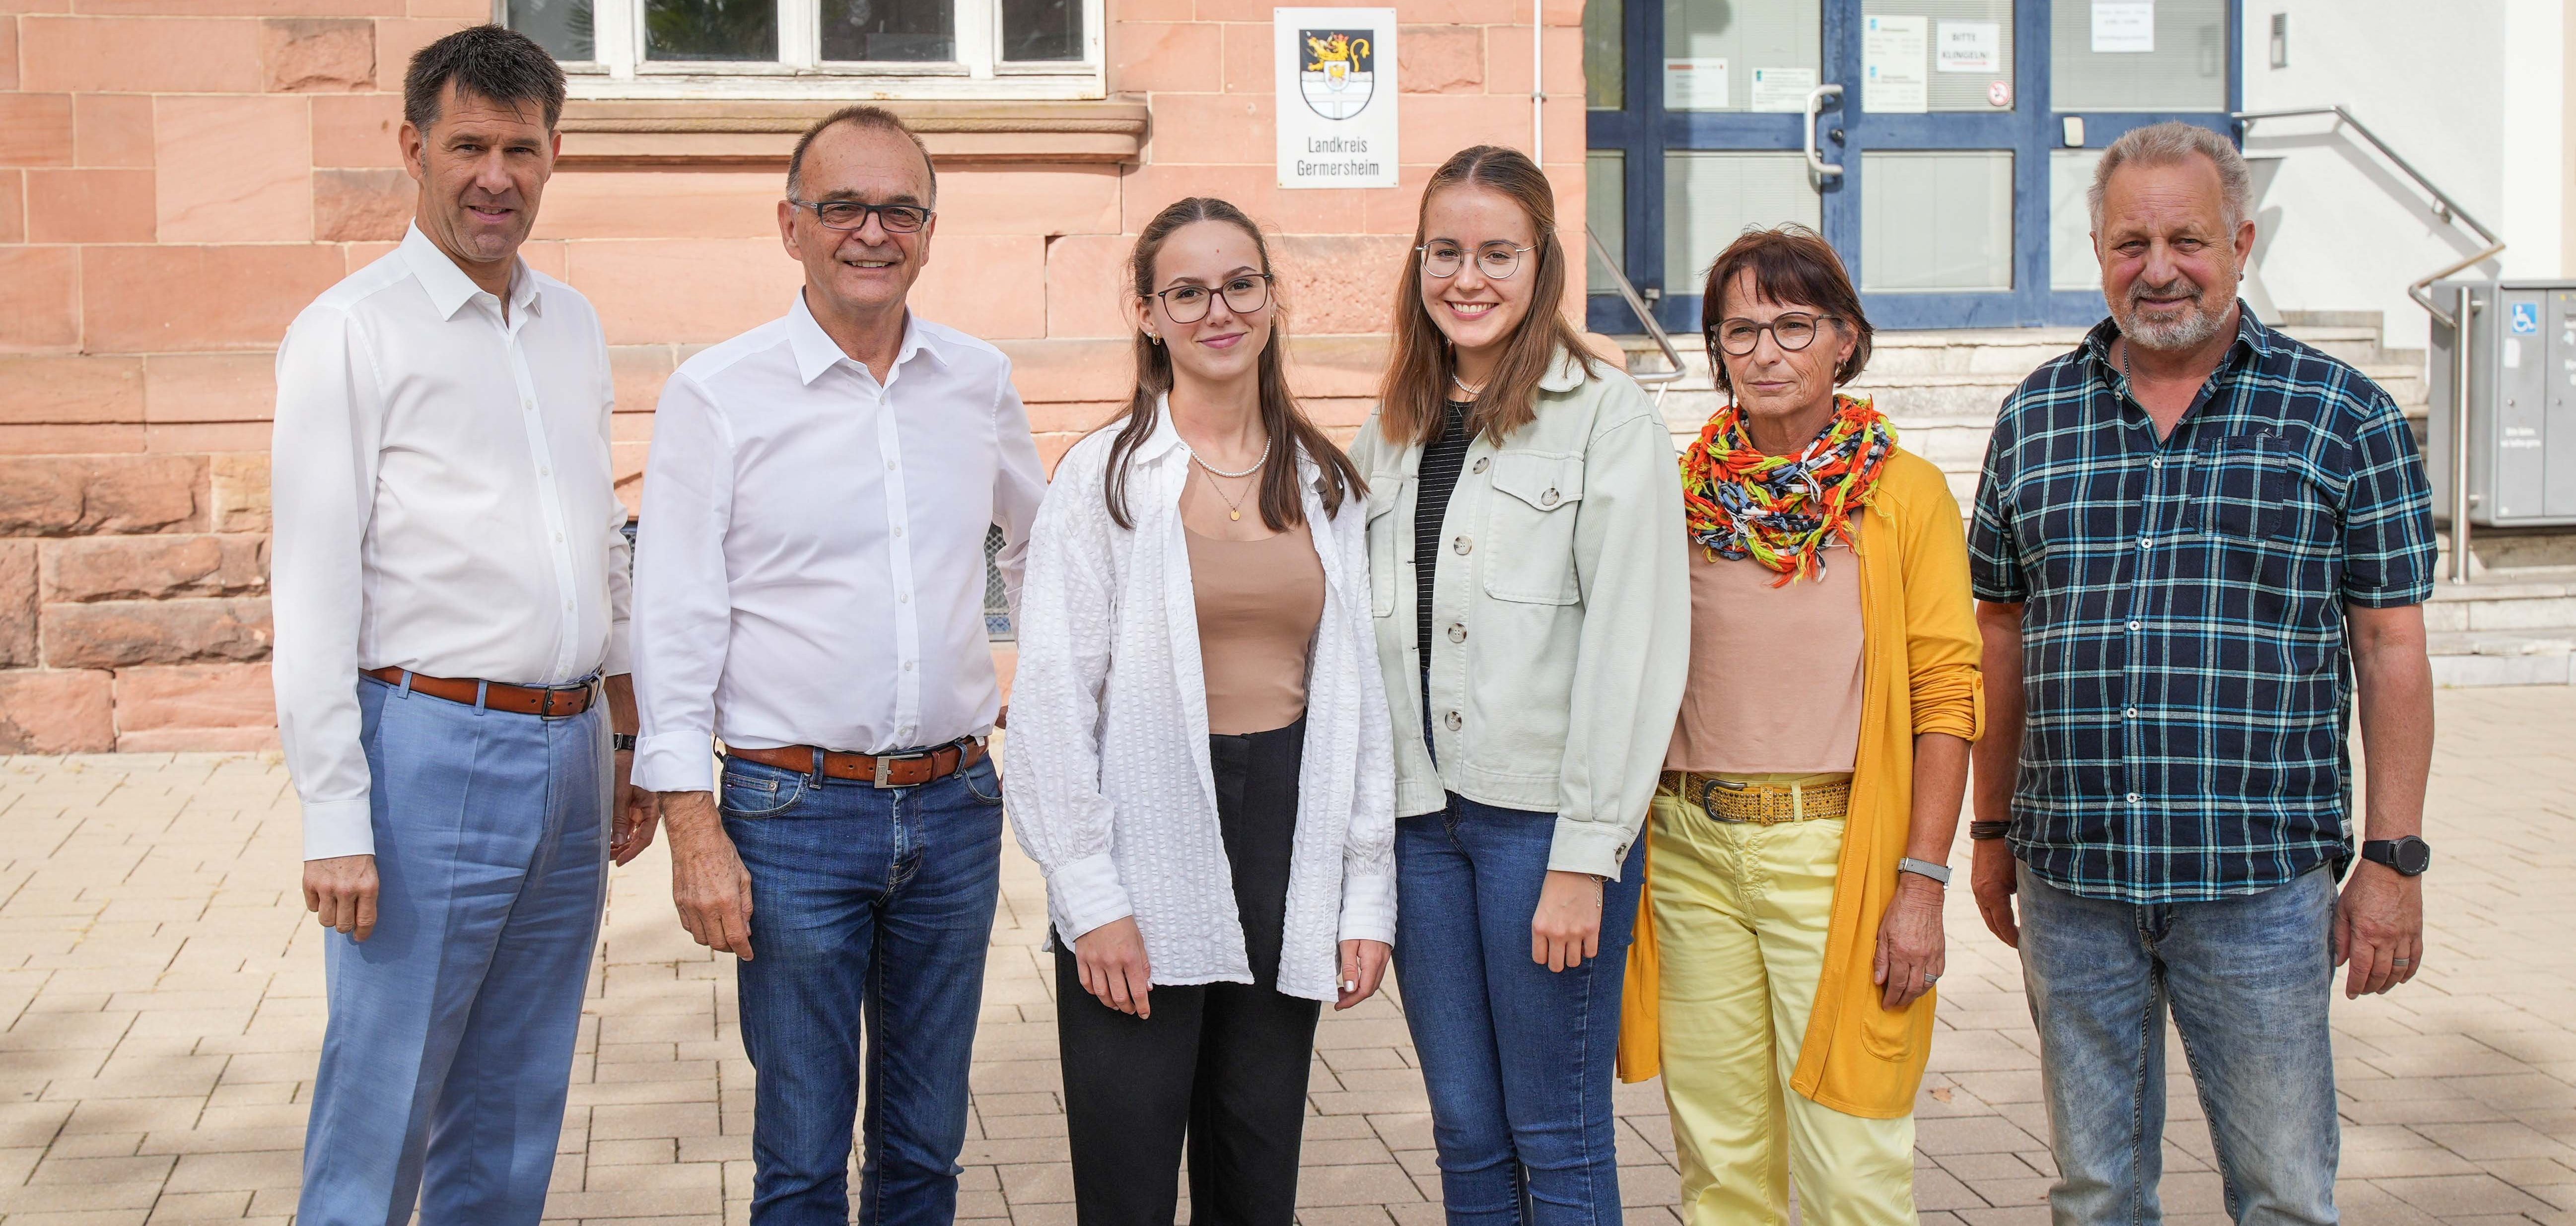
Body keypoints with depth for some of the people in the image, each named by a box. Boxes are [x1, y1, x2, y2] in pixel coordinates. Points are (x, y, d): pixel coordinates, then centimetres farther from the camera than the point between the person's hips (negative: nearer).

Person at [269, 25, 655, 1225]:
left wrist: (632, 736, 18)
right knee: (378, 1117, -1)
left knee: (515, 1119, 14)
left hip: (569, 754, 6)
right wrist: (335, 822, -14)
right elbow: (313, 587, -9)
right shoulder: (353, 330, -6)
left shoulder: (572, 325, 14)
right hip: (430, 750, -6)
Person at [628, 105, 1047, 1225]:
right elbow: (674, 619, -6)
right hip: (796, 810, -3)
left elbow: (1043, 552, 24)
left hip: (957, 806, 4)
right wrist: (692, 825, -11)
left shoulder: (979, 380, 6)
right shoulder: (717, 395, -5)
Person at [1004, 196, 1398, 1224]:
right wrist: (1091, 901, -12)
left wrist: (1367, 896, 5)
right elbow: (1054, 700, -6)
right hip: (1147, 854, -4)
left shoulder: (1327, 483, 10)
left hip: (1286, 835, 4)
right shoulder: (1108, 475, -2)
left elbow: (1359, 694, 10)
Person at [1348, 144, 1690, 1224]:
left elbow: (1632, 648, -10)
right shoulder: (1392, 432, 13)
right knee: (1466, 1133, 12)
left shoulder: (1607, 418, -5)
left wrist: (1584, 856, -14)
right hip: (1417, 813, 5)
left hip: (1543, 814, -5)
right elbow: (1362, 637, 14)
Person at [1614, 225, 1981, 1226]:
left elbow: (1945, 695, -4)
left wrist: (1923, 880, -10)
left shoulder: (1905, 494, -1)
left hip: (1833, 844, -3)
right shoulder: (1683, 493, 10)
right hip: (1691, 847, 4)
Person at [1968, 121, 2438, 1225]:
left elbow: (2390, 647, 0)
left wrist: (2393, 860, -5)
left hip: (2259, 883, -2)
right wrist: (1993, 828, 13)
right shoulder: (2035, 417, 8)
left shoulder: (2342, 416, 1)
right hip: (2069, 879, 3)